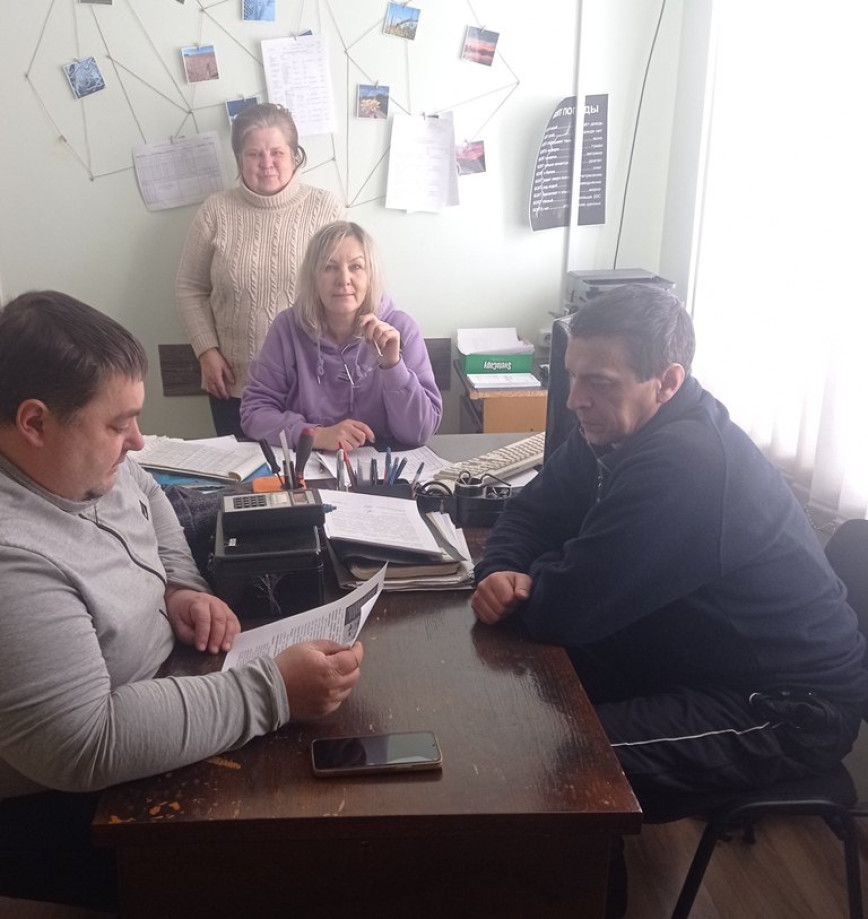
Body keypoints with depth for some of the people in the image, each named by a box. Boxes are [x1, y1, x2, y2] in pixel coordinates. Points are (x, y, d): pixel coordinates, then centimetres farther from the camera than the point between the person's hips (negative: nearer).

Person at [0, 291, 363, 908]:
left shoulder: (79, 457, -6)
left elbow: (150, 503, 16)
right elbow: (86, 748, -37)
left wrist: (182, 587, -2)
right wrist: (273, 692, -35)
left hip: (152, 691, 8)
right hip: (66, 815, -8)